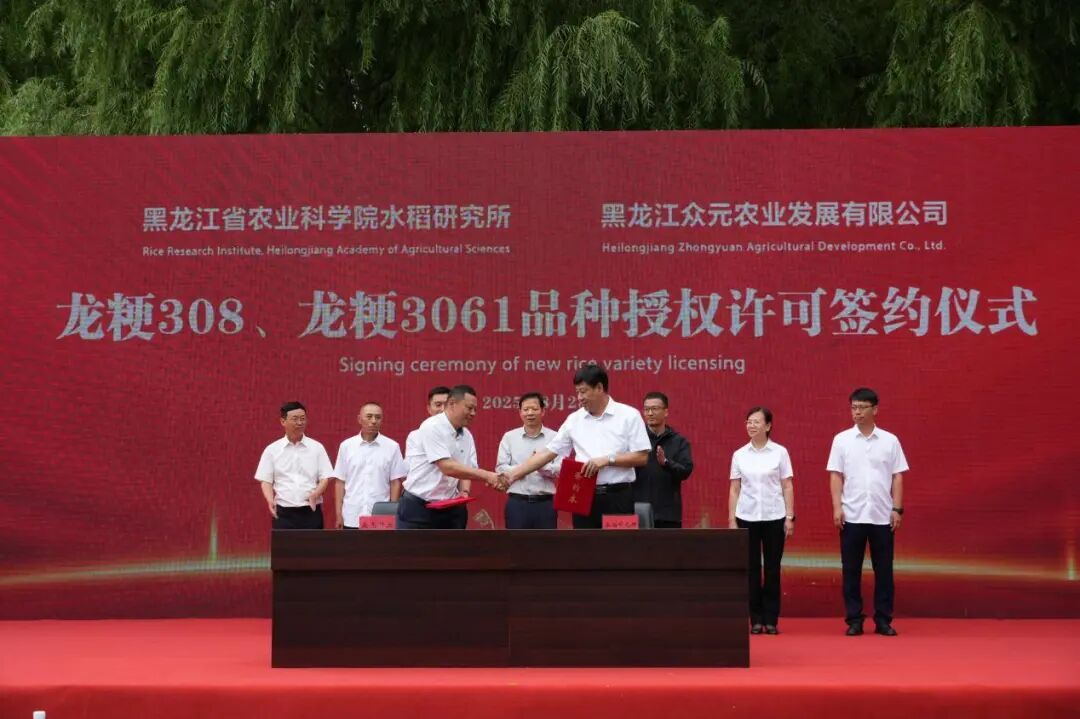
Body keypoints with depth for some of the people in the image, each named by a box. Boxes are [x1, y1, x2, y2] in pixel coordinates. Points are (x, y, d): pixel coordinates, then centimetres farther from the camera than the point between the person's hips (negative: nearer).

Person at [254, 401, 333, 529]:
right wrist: (270, 500, -14)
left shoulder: (317, 448, 5)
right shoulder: (272, 450, 5)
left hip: (311, 511, 0)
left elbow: (325, 478, 4)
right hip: (283, 513, 0)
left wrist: (315, 495, -16)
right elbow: (265, 480, 5)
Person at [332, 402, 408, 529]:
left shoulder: (392, 447, 2)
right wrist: (339, 514, 2)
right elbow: (340, 481, 7)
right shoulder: (346, 446, 5)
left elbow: (395, 482, 3)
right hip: (352, 517, 1)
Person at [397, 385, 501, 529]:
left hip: (449, 509, 7)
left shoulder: (467, 436, 7)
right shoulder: (432, 427, -17)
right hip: (418, 508, -7)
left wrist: (464, 491, -13)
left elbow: (465, 470, 9)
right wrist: (485, 475, -25)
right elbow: (448, 468, -25)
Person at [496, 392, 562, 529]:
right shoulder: (509, 437, 6)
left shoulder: (554, 437, 3)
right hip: (517, 503, 0)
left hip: (545, 503, 0)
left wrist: (544, 467, -24)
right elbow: (501, 468, -1)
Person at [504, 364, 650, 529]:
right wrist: (514, 474, 3)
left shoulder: (628, 415, -2)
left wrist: (607, 460, -16)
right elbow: (548, 453, 9)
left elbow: (642, 457, -6)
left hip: (618, 497, -3)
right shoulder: (574, 420, 8)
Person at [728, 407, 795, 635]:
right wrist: (731, 519, 2)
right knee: (751, 569, 3)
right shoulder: (739, 455, 4)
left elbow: (787, 487, 1)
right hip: (747, 517, 1)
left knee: (772, 569, 2)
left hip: (774, 518, -1)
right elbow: (734, 490, 7)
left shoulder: (780, 452, 0)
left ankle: (771, 619, 9)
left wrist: (790, 517, -4)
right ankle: (756, 619, 10)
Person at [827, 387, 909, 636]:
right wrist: (837, 507, -7)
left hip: (882, 516, 0)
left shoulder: (890, 441, 4)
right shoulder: (841, 440, 3)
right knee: (851, 570, 3)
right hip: (852, 516, 0)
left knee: (883, 570, 4)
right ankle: (854, 620, 10)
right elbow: (836, 476, 1)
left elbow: (897, 477, 4)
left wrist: (897, 509, -2)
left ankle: (883, 620, 11)